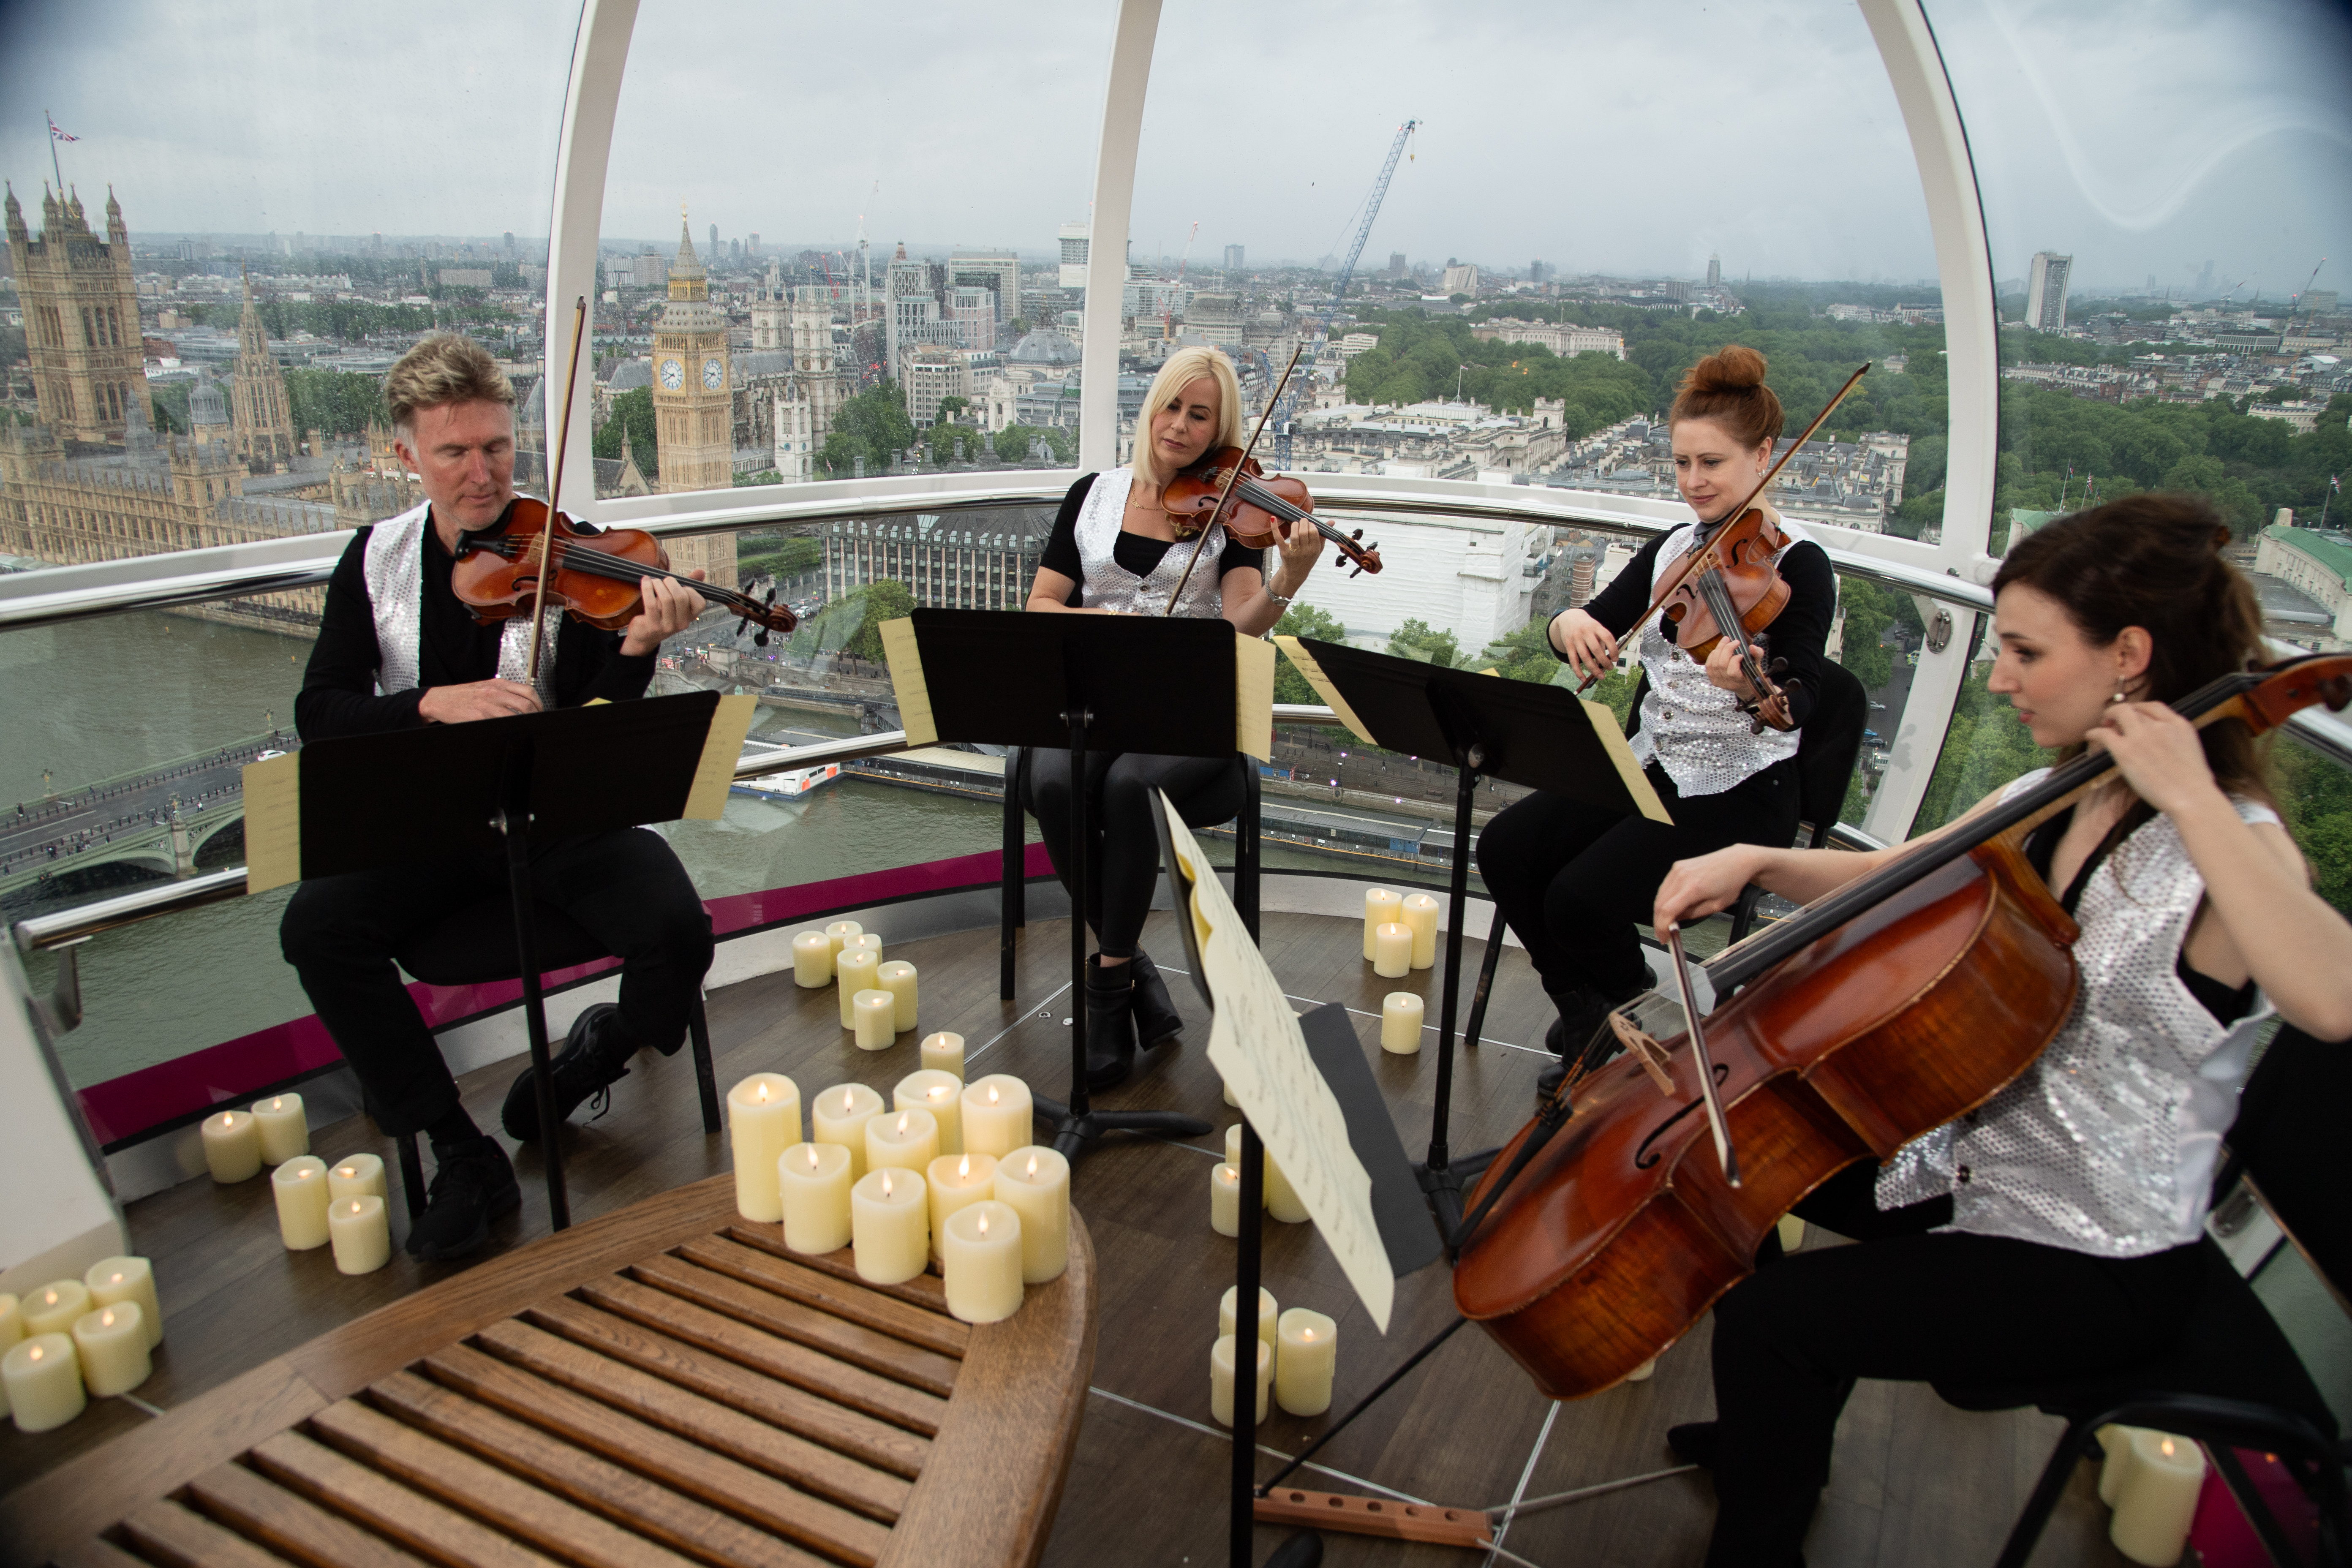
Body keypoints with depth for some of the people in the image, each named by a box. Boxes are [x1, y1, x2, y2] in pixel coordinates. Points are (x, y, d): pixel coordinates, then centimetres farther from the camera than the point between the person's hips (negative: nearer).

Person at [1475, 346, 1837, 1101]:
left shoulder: (1797, 567, -11)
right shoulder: (1673, 550, 9)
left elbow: (1796, 706, -22)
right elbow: (1595, 628, 7)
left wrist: (1748, 682, -46)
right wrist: (1572, 623, -18)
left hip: (1738, 793, -6)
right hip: (1646, 768, 7)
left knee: (1582, 897, -25)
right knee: (1505, 848, -13)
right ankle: (1588, 1015, 8)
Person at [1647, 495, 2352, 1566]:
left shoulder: (2228, 847, -22)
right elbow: (1884, 881, 12)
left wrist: (2193, 799, -38)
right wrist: (1756, 862, -6)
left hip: (2097, 1266, -8)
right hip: (1970, 1167, 9)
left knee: (1770, 1316, -20)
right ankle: (1774, 1431, 37)